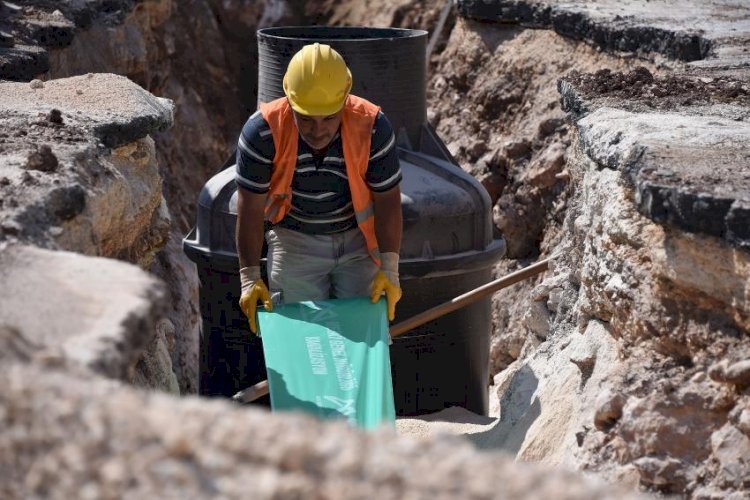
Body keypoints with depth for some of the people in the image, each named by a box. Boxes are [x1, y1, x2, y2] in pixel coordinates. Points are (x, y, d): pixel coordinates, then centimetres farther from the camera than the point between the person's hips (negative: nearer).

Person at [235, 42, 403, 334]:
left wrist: (389, 269, -14)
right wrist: (250, 277, -19)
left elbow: (387, 200, -12)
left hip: (358, 238, 1)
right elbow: (250, 208, -16)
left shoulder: (372, 126, -22)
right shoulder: (263, 131, -23)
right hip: (294, 239, 0)